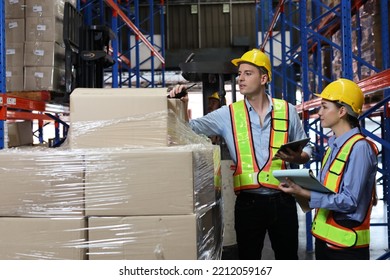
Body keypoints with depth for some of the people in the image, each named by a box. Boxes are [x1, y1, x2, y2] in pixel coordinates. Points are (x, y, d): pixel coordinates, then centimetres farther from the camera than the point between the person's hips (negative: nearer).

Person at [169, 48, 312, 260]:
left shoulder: (287, 111, 3)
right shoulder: (228, 114, 2)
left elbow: (306, 150, 9)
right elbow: (191, 128, -4)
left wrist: (295, 157, -13)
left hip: (282, 200, 0)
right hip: (248, 202, 0)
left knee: (287, 258, 14)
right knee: (248, 259, 11)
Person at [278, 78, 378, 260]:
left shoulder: (359, 147, -15)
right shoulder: (333, 146, 12)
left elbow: (349, 200, -21)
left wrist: (305, 194, -22)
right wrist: (299, 188, -3)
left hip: (347, 244, -8)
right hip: (324, 238, 8)